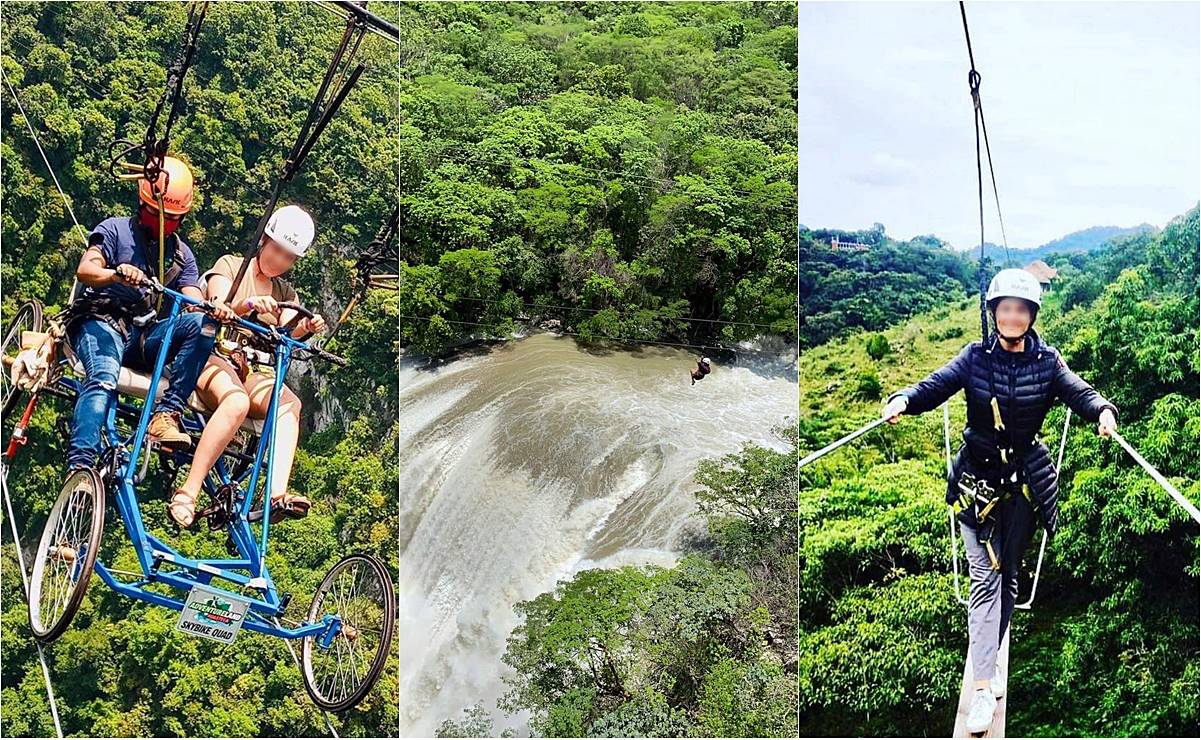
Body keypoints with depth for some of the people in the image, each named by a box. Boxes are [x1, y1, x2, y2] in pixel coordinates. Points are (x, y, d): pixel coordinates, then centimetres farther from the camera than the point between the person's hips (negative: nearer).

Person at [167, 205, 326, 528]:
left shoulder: (285, 293, 22)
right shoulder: (230, 265, 12)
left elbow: (287, 331, 2)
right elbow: (218, 307, -8)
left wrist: (304, 328, -23)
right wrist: (249, 304, -30)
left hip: (254, 369, 4)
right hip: (214, 356, -4)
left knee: (290, 403, -31)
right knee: (237, 402, -38)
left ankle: (277, 494, -46)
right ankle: (187, 493, -40)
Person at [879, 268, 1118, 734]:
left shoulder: (1046, 361, -2)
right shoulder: (976, 357, -5)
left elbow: (1079, 393, -14)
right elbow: (935, 386, -16)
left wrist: (1103, 410, -35)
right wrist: (903, 400, -36)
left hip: (1024, 481, 2)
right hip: (978, 480, -2)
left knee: (1008, 576, 11)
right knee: (985, 577, -7)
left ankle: (989, 664, 27)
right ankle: (983, 687, -9)